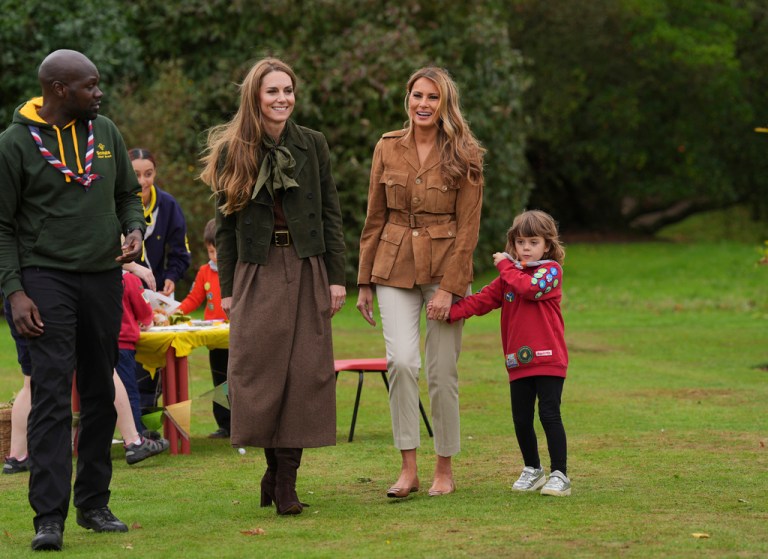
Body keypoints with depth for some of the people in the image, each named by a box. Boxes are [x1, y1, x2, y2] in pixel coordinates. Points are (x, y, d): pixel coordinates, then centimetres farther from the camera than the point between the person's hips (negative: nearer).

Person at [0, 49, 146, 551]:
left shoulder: (105, 132, 8)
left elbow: (128, 193, 20)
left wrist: (135, 229, -2)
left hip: (104, 278, 5)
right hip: (47, 278, -5)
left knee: (100, 394, 9)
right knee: (52, 395, -11)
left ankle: (94, 503, 20)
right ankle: (49, 517, -13)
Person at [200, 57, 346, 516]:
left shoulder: (313, 145, 5)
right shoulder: (233, 151, 3)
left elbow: (331, 215, 6)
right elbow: (225, 224, 5)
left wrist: (336, 277, 0)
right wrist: (227, 289, 0)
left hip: (306, 272, 1)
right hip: (257, 274, -1)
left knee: (304, 373, -3)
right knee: (261, 370, -4)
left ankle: (287, 481, 1)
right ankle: (273, 464, 13)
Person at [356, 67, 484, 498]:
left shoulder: (464, 156, -2)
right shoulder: (388, 148, 6)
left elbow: (468, 227, -5)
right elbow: (375, 219, 11)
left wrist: (450, 287, -12)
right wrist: (365, 282, 10)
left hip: (446, 271, -2)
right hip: (395, 268, 2)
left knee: (442, 372, 1)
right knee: (402, 361, -15)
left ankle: (445, 470, 15)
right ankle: (409, 468, -9)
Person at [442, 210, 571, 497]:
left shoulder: (551, 270, -2)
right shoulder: (508, 276, 15)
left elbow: (530, 288, -22)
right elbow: (484, 299, 4)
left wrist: (506, 266, -9)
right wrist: (452, 311, -12)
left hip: (548, 358, -6)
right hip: (518, 362, 6)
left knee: (549, 414, -8)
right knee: (521, 419, 9)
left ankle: (559, 474, -1)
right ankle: (532, 470, 27)